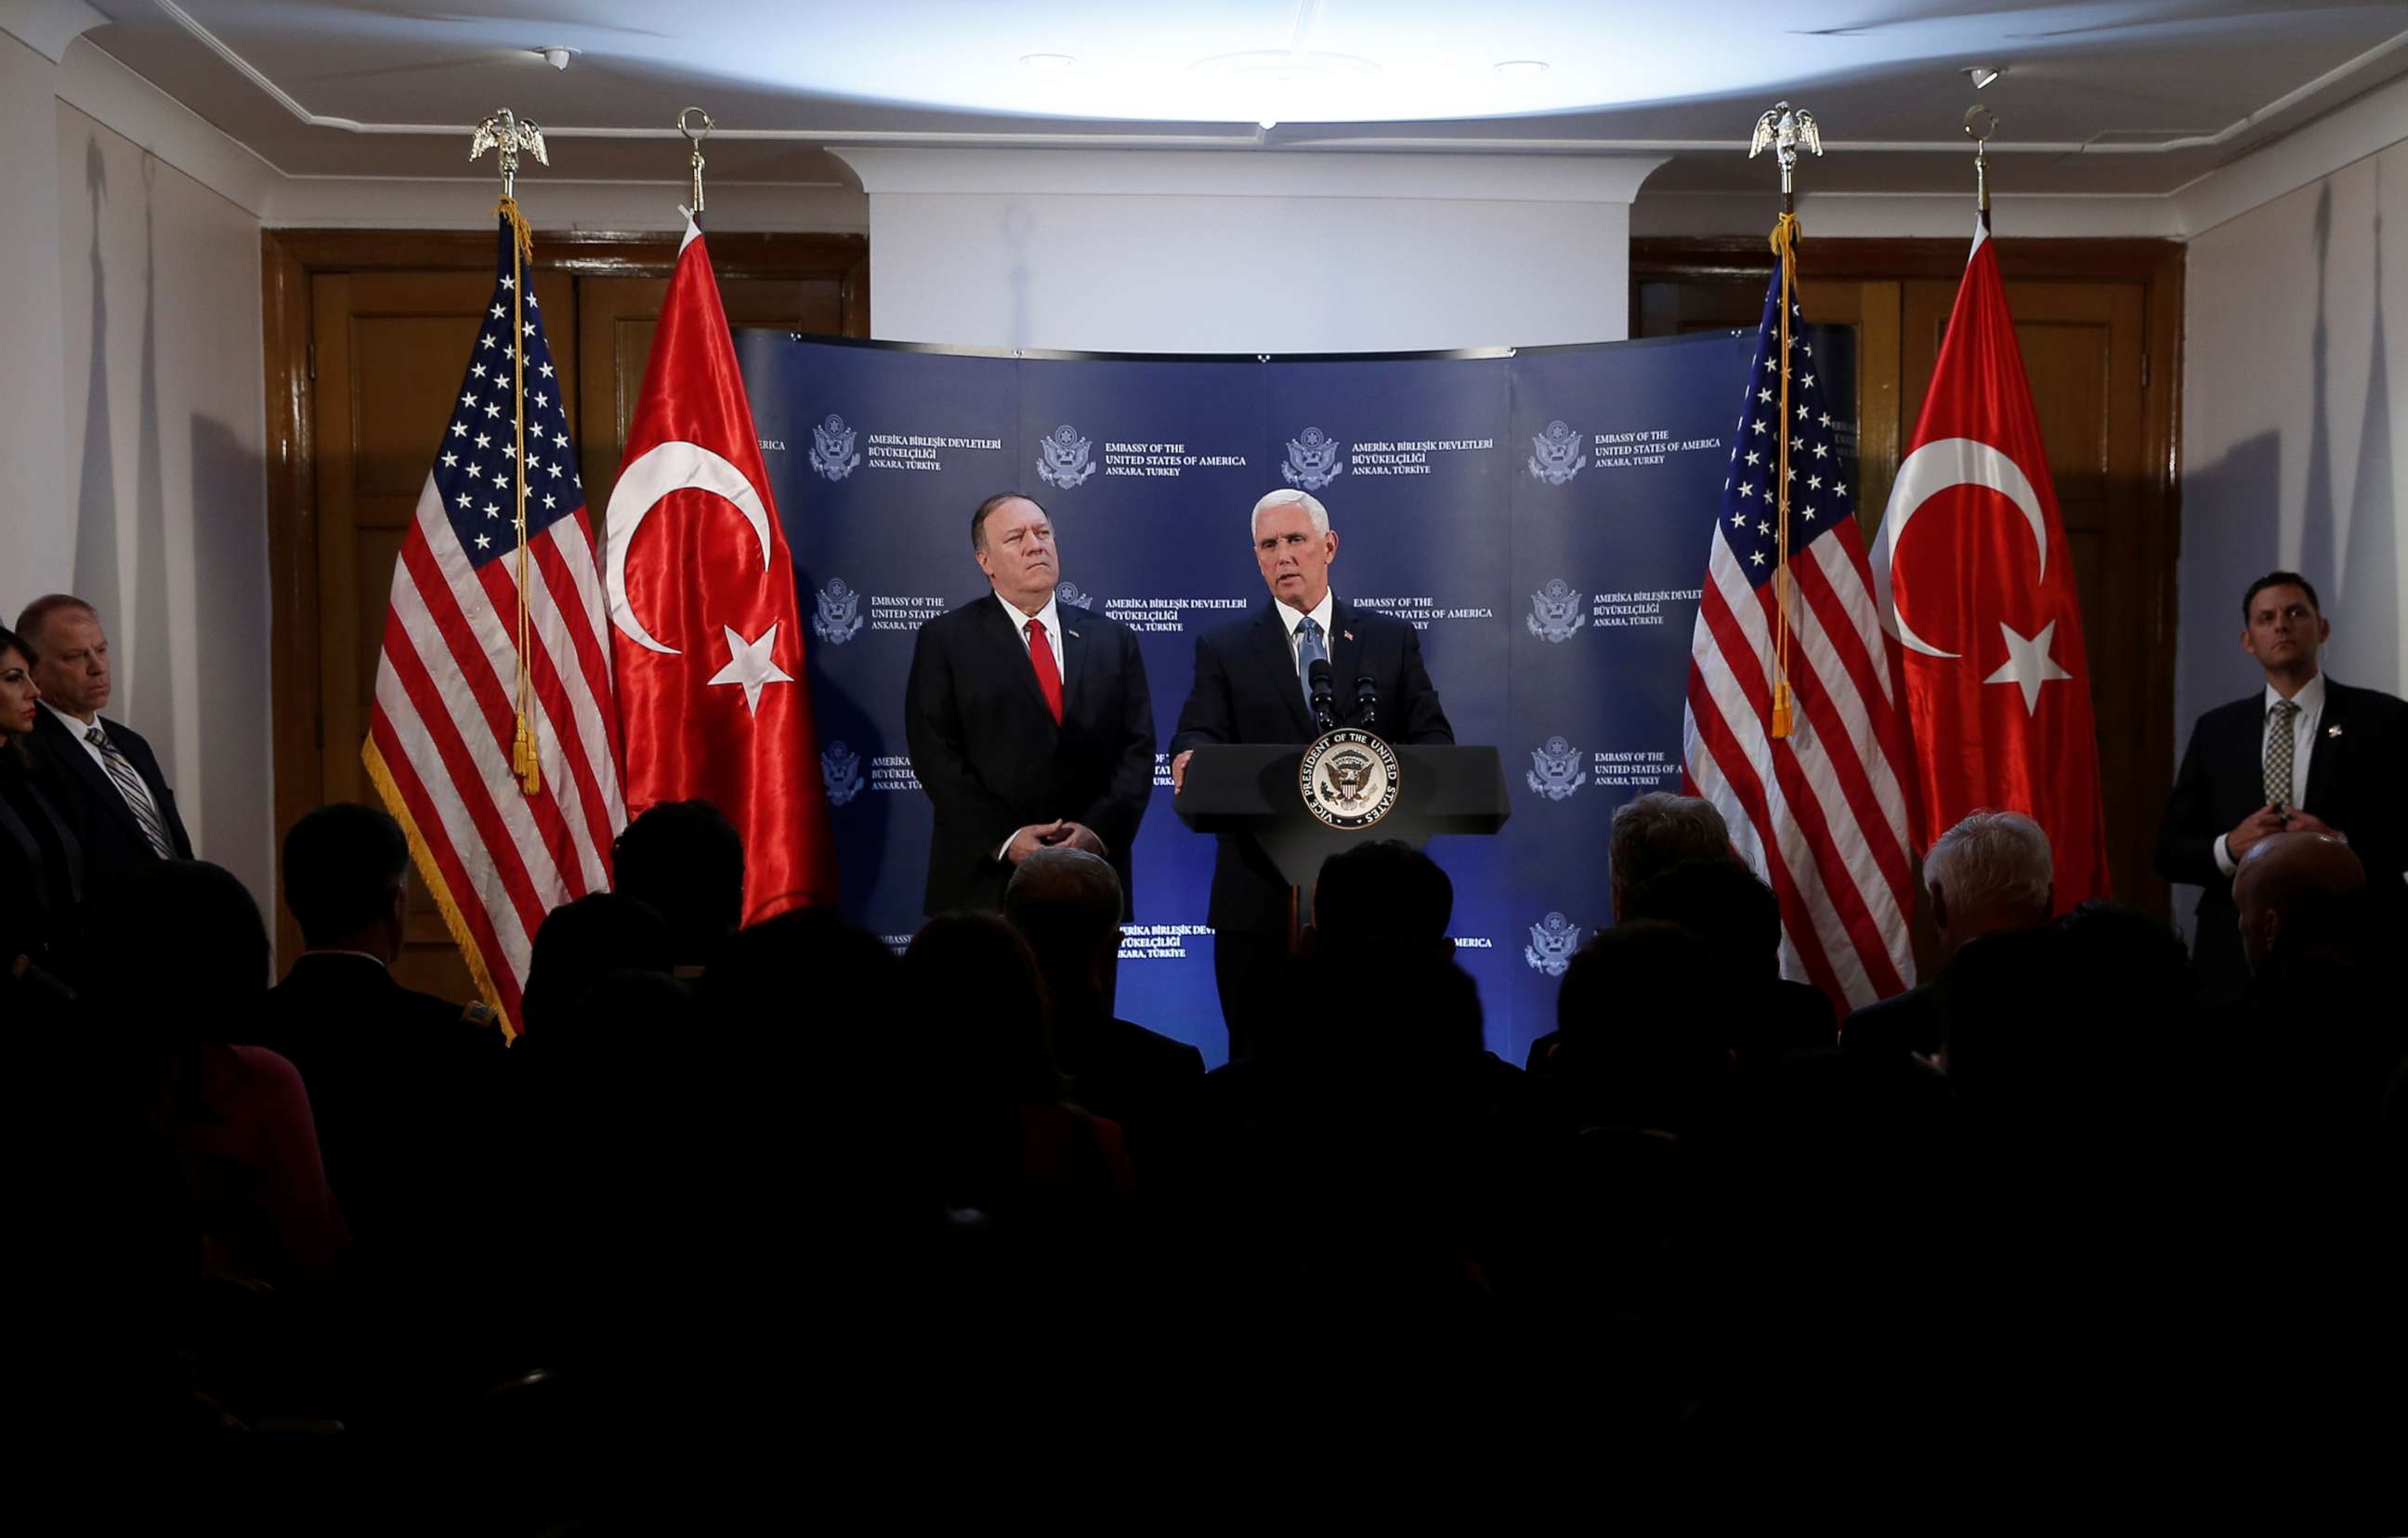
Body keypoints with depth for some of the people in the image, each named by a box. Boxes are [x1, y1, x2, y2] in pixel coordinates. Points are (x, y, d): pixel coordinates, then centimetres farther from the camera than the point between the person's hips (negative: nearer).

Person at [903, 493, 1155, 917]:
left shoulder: (1112, 639, 10)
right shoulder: (945, 639, 2)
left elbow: (1137, 748, 5)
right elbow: (935, 752, -5)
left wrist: (1100, 830, -11)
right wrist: (1004, 839, -16)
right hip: (984, 879, -2)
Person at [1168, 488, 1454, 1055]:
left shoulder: (1393, 640, 10)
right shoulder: (1224, 648, 7)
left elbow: (1433, 738, 6)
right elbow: (1199, 734, -5)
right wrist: (1192, 759, -29)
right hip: (1260, 892, 0)